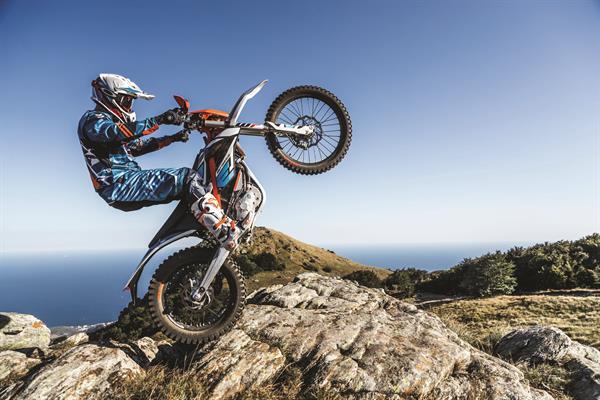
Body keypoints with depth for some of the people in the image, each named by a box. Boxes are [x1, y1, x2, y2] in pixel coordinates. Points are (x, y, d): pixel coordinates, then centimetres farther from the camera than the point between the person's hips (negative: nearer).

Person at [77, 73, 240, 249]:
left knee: (187, 186, 10)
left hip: (127, 183, 10)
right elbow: (121, 132, -23)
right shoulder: (92, 119, -2)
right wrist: (160, 120, -30)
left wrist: (172, 138, 20)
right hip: (118, 184, -10)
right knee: (187, 177, -23)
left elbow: (139, 145, 28)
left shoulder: (112, 120, 28)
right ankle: (226, 233, -31)